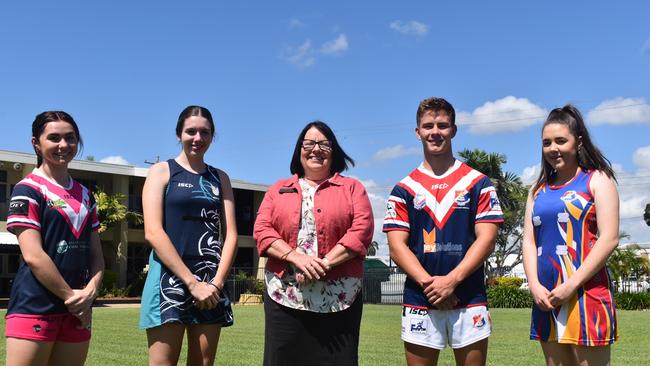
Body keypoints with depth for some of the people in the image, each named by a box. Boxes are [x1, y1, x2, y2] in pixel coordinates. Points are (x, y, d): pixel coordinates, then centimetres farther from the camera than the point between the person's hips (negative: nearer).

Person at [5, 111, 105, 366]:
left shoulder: (85, 195, 15)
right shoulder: (28, 189, -3)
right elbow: (33, 256, -12)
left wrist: (90, 291, -5)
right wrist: (71, 296, -9)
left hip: (77, 307, 6)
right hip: (34, 307, -6)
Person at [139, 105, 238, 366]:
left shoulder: (220, 178, 14)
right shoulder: (161, 172, 3)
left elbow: (230, 234, 8)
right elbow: (153, 232, -8)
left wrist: (217, 281, -7)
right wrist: (192, 282, -13)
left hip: (211, 281, 4)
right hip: (170, 277, -4)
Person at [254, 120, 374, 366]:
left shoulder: (352, 188, 11)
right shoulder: (278, 189, 17)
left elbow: (362, 231, -2)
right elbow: (262, 230, 5)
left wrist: (325, 263, -14)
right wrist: (296, 256, -12)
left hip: (338, 299, -1)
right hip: (285, 297, 2)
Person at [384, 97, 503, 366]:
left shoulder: (478, 183, 5)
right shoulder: (404, 189, 7)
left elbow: (486, 239, -3)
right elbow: (397, 246, 1)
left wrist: (451, 280, -14)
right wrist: (428, 283, -14)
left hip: (469, 300, -1)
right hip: (419, 302, 1)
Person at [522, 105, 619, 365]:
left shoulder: (597, 180, 1)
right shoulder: (539, 189, 16)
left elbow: (609, 238, -9)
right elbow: (529, 241, 11)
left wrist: (571, 285, -14)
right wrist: (534, 285, -5)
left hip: (586, 293, -5)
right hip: (546, 296, 5)